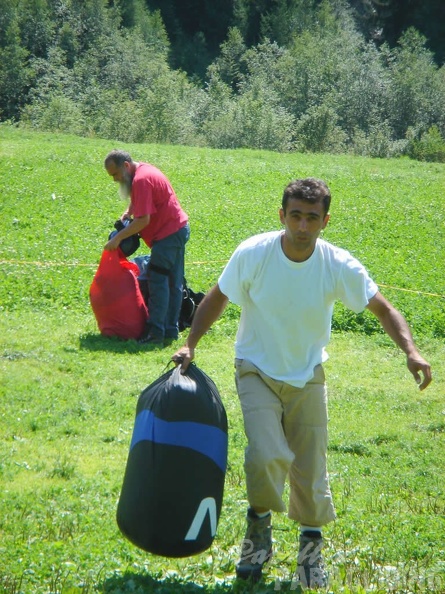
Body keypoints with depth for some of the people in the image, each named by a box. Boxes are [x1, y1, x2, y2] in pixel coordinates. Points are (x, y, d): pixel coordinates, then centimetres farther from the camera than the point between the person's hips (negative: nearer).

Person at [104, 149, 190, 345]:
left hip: (168, 233, -11)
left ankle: (155, 331, -15)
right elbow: (138, 202, 24)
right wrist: (126, 215, 6)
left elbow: (143, 220, -25)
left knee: (157, 279, -12)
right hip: (179, 228, 11)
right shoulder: (144, 170, 12)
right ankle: (170, 329, 13)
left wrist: (118, 238, -19)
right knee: (173, 283, 10)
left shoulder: (141, 180, -21)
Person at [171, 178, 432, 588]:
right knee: (267, 456, -22)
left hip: (307, 377, 2)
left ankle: (311, 550, 29)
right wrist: (190, 345, -11)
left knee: (311, 468, 5)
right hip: (257, 371, -2)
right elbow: (217, 298, -2)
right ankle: (260, 524, 9)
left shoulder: (339, 267, -17)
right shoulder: (253, 254, -19)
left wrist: (411, 351, -24)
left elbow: (384, 310, -8)